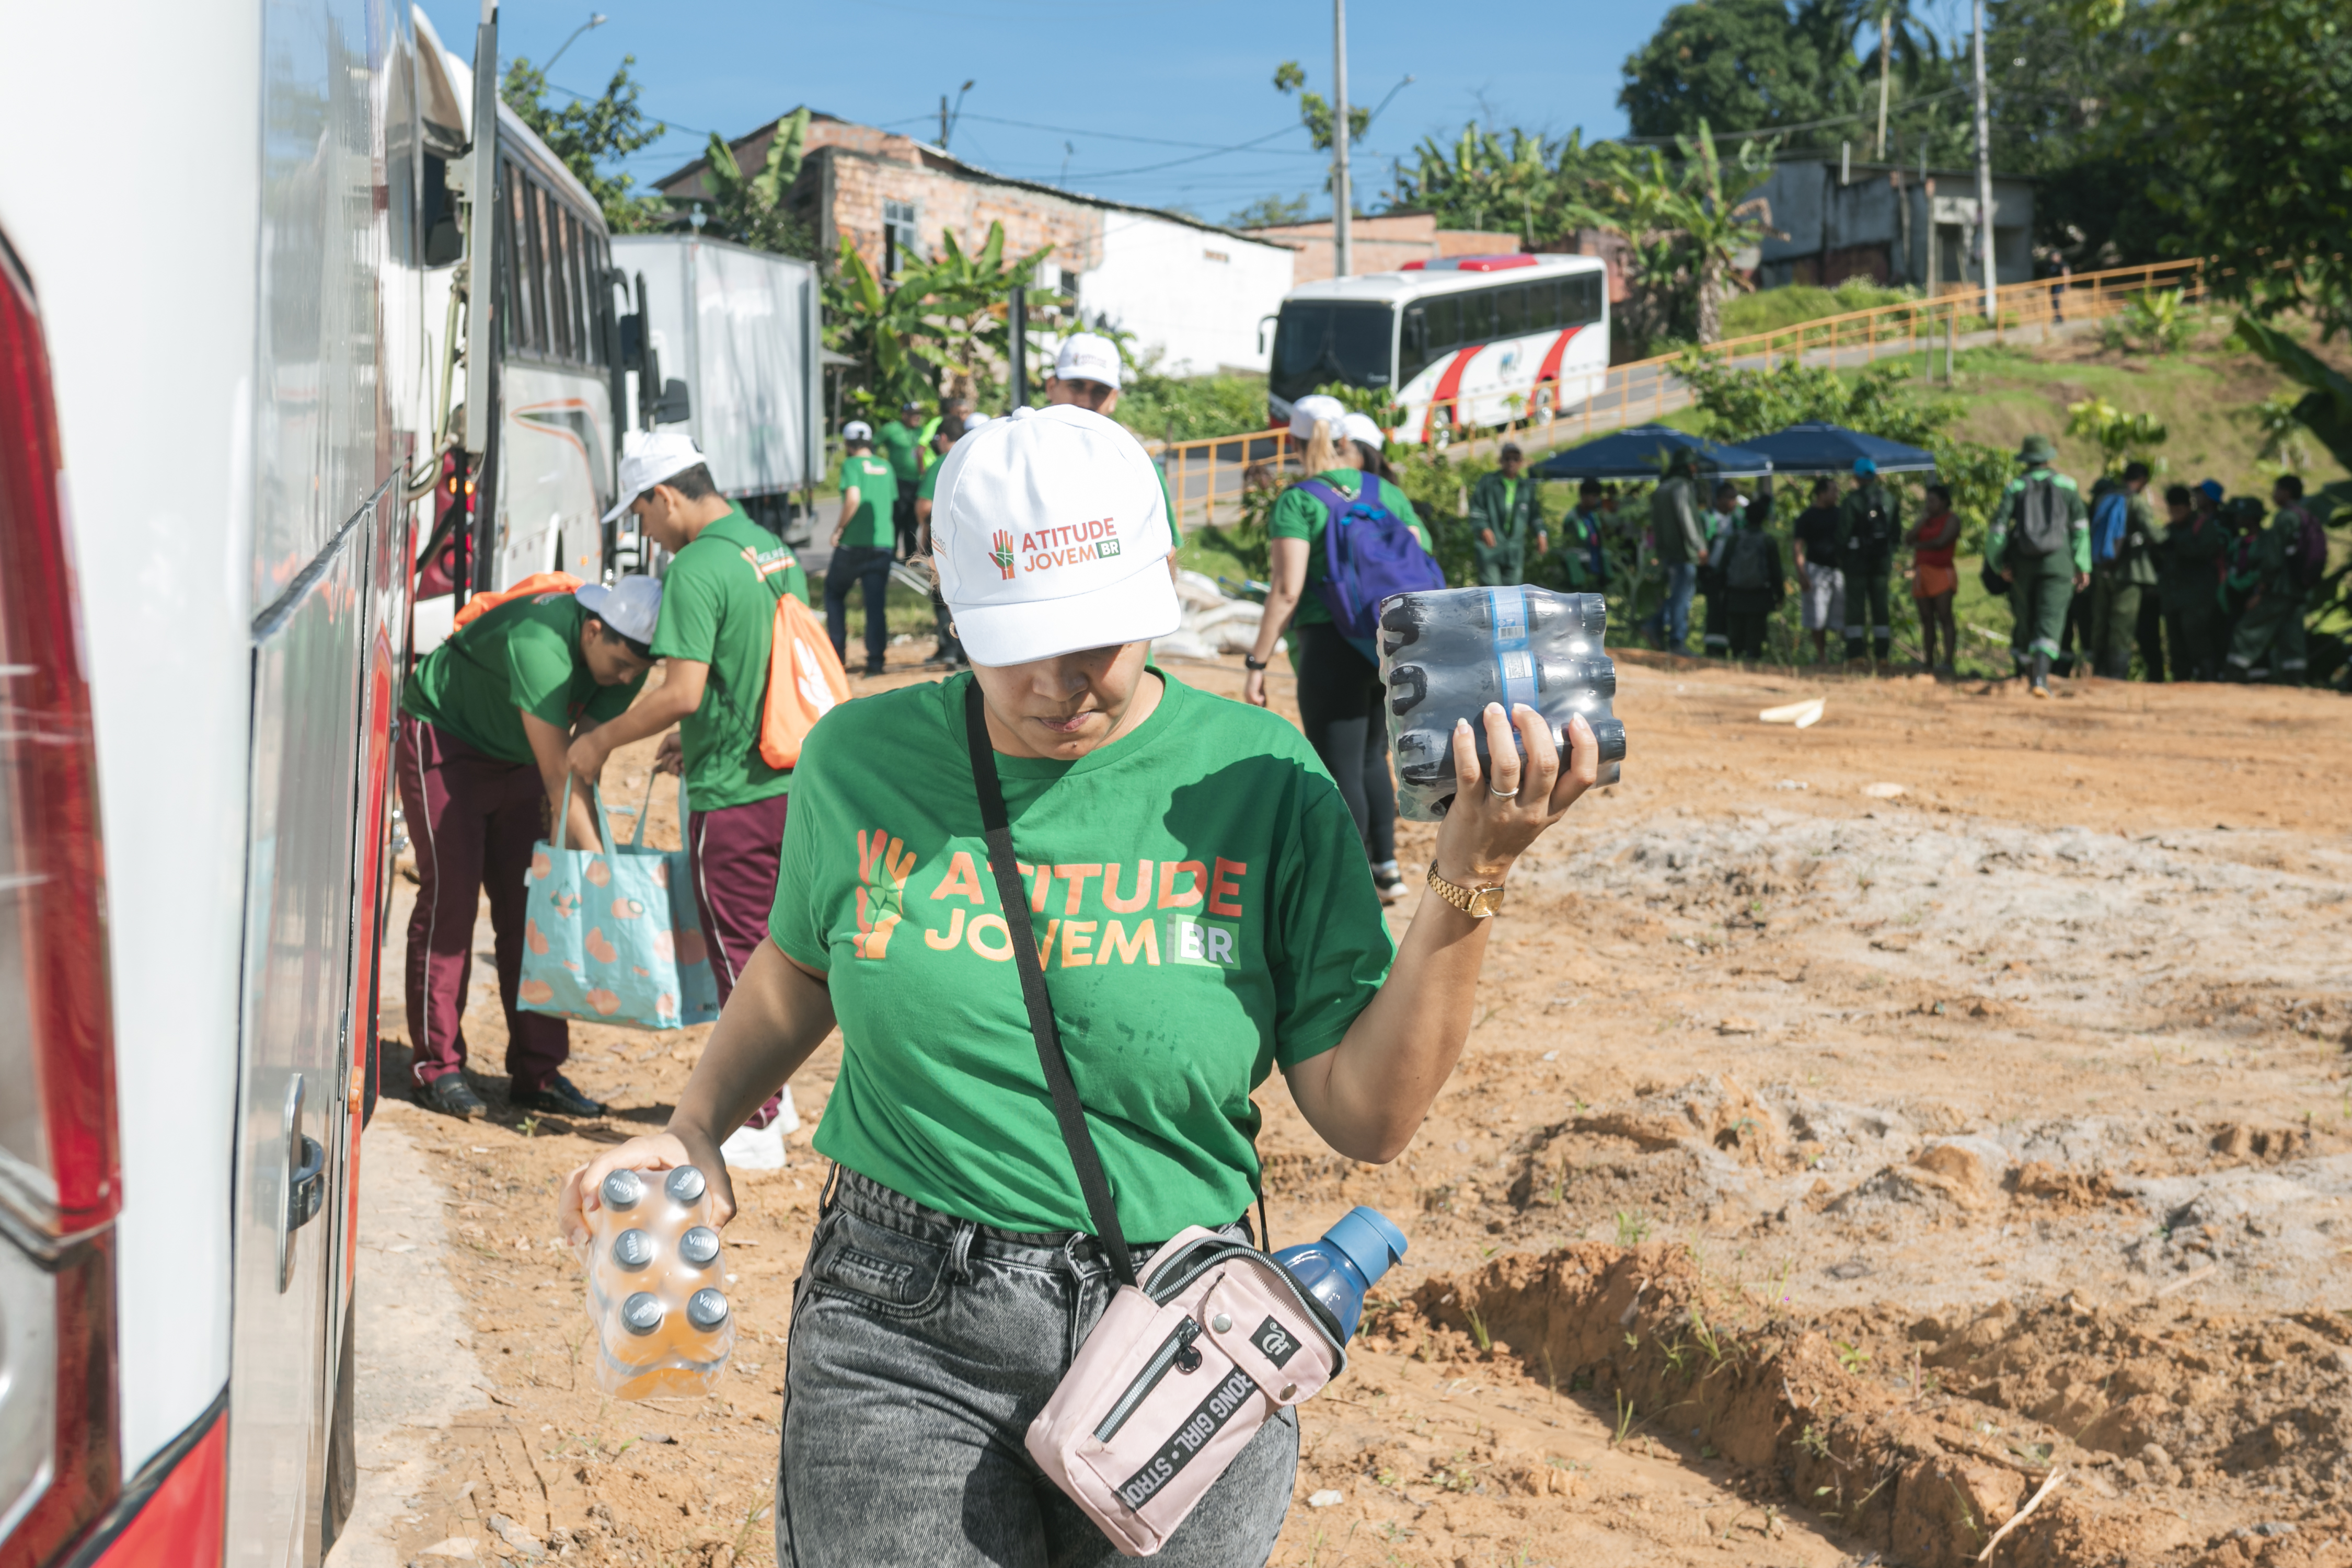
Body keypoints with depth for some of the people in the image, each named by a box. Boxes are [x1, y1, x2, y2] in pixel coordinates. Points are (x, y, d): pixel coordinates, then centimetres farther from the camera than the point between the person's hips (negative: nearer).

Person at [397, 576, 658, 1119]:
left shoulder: (625, 658, -15)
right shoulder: (538, 642, -38)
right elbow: (559, 774, -38)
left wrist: (565, 833, -21)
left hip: (516, 759, 7)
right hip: (443, 737, -7)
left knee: (532, 906, 1)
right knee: (450, 897, -10)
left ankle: (537, 1073, 4)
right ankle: (437, 1068, -2)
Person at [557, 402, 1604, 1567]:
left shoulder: (1259, 778, -6)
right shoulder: (862, 759, -1)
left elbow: (1368, 1118, -8)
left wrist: (1468, 883, -16)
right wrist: (694, 1129, 7)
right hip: (899, 1346, 1)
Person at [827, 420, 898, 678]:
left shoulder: (852, 465, -5)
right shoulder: (886, 468, 13)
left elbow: (853, 498, -21)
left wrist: (839, 528, -11)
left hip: (854, 543, -4)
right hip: (884, 543, 4)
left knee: (834, 593, 14)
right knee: (877, 602, 4)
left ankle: (837, 653, 12)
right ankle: (876, 659, -2)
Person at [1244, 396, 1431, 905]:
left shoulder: (1297, 501, -8)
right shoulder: (1388, 494, 9)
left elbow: (1287, 590, -16)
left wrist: (1257, 662, -12)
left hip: (1331, 647, -6)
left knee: (1339, 769, 2)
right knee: (1371, 758, 22)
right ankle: (1387, 865, 25)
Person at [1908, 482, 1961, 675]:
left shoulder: (1951, 520, 2)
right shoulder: (1926, 520, 23)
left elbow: (1941, 542, -11)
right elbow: (1907, 539, 13)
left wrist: (1919, 545, 4)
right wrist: (1921, 524, -1)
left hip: (1941, 571, -7)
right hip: (1921, 572, 7)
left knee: (1944, 617, -13)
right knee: (1926, 619, 3)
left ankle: (1949, 661, -18)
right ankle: (1929, 662, 4)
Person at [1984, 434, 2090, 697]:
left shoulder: (2015, 487, 5)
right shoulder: (2066, 485, 7)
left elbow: (2000, 526, -4)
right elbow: (2081, 527, 4)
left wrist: (2000, 563, 4)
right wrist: (2083, 566, 6)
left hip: (2023, 562, 1)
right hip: (2057, 561, -1)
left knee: (2026, 619, 14)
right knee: (2050, 620, -9)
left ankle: (2030, 670, 23)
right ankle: (2041, 676, -25)